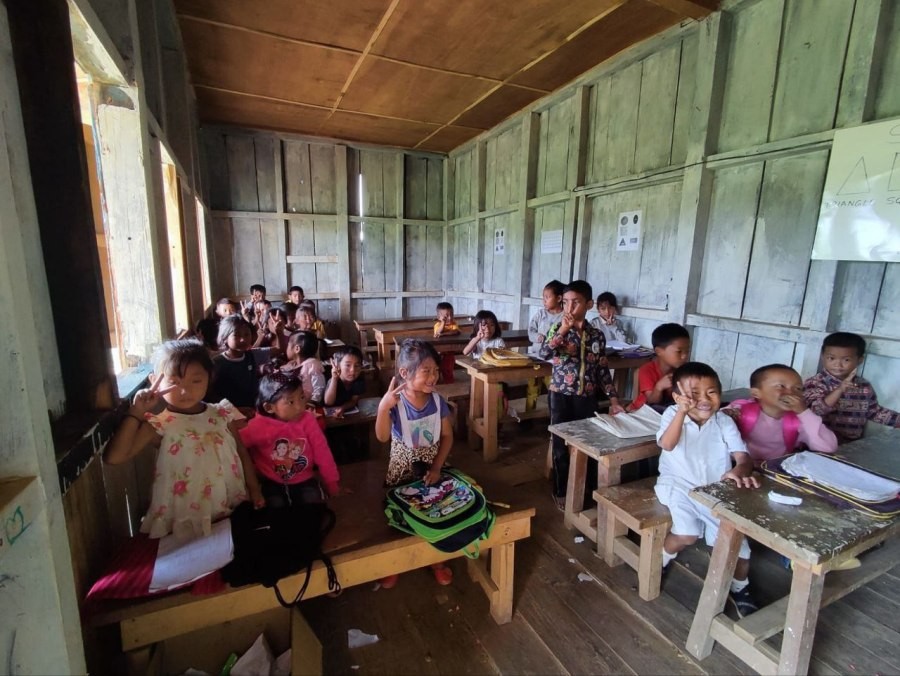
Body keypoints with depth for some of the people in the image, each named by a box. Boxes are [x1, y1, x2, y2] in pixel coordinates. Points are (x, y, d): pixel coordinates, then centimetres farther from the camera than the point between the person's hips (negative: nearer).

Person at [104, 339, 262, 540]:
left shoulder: (221, 414, -1)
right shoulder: (160, 424, -9)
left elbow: (241, 452, 8)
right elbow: (113, 457, -19)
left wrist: (254, 489, 7)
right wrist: (136, 412, -21)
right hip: (185, 521, -3)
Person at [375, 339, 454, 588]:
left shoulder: (437, 401, -13)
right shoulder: (394, 402, -23)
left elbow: (447, 436, -4)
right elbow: (382, 437, -33)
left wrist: (436, 467, -12)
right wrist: (383, 407, -47)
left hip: (429, 470, 2)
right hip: (401, 472, -2)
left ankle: (436, 560, 39)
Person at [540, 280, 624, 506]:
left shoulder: (597, 336, 2)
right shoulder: (557, 329, -4)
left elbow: (603, 370, 6)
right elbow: (543, 354, -22)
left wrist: (613, 400, 1)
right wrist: (563, 330, -26)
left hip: (587, 397, 2)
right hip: (561, 396, -2)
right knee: (561, 445, 8)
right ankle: (561, 491, 25)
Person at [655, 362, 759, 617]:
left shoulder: (724, 422, 0)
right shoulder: (673, 414, -7)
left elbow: (743, 456, -9)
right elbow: (667, 444, -26)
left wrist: (739, 471, -35)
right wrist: (683, 411, -38)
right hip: (679, 486, -3)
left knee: (737, 538, -5)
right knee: (687, 535, -24)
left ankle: (739, 587, 31)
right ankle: (662, 559, 12)